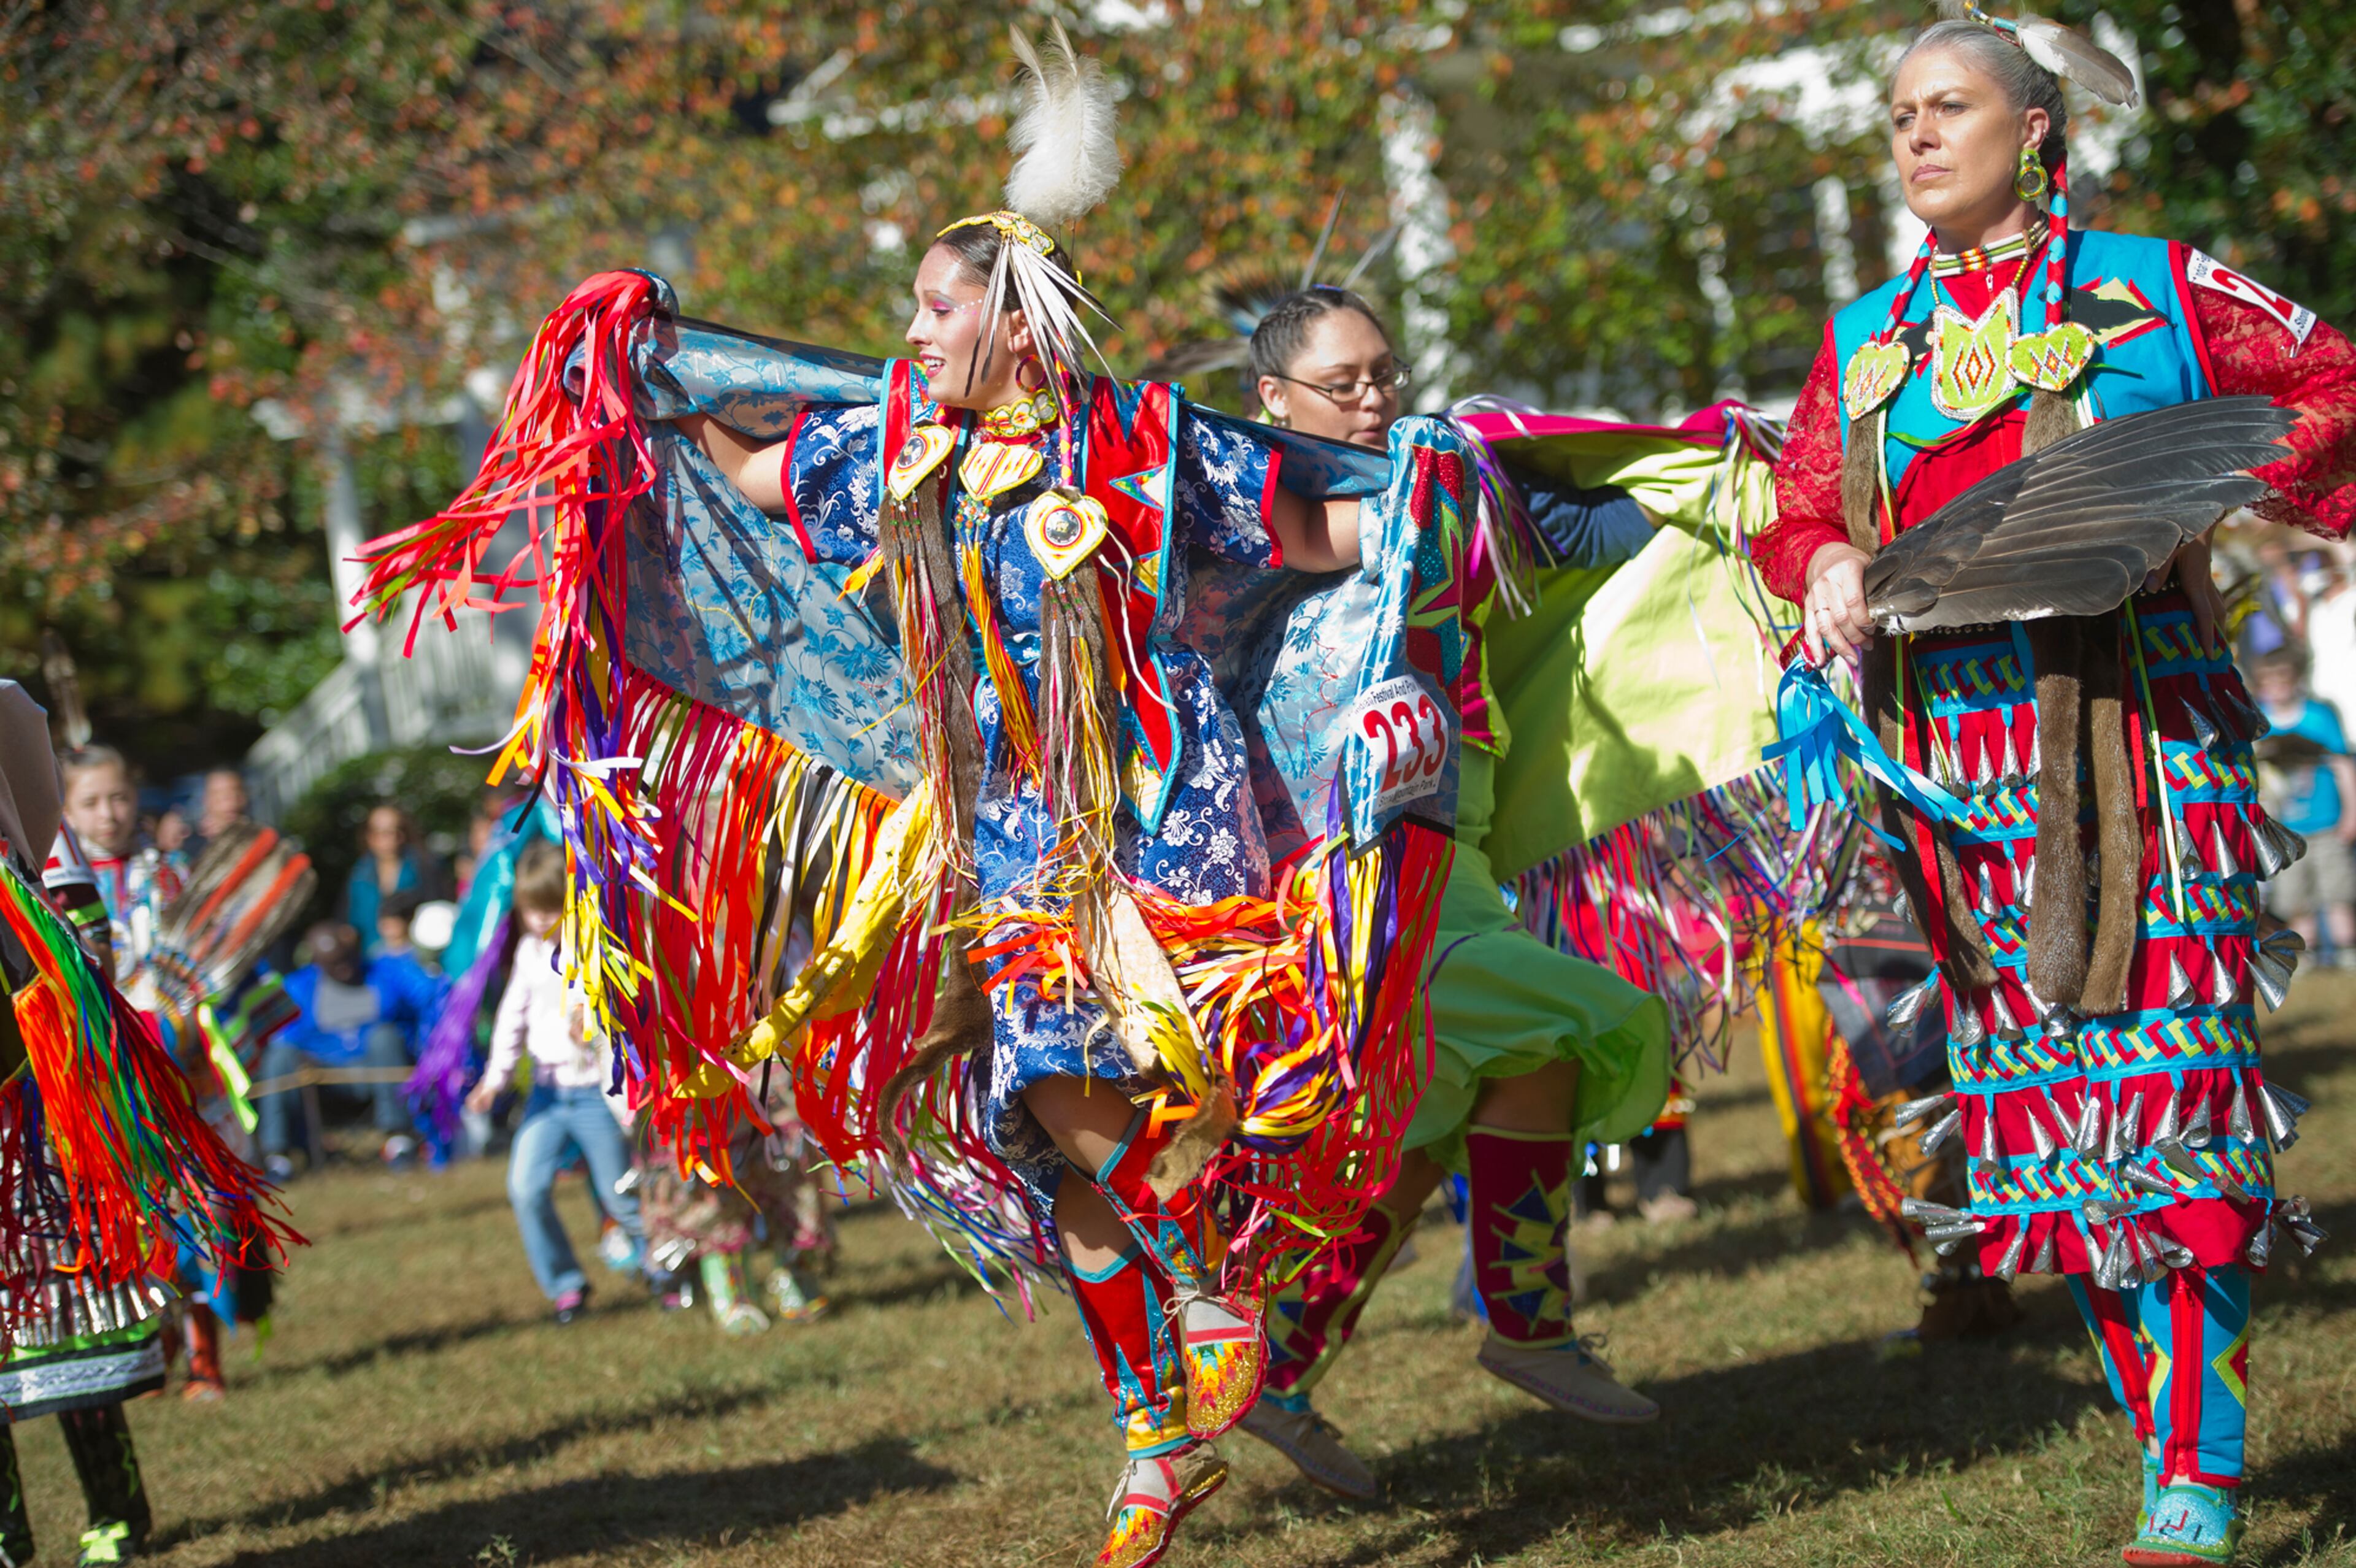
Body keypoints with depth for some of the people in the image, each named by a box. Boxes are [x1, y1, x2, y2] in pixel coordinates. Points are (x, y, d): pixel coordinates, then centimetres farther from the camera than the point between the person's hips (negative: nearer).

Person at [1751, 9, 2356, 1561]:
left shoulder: (2150, 287, 6)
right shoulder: (1867, 342, 17)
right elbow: (1796, 511, 19)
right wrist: (1827, 575, -3)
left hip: (2138, 728, -4)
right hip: (1960, 739, 4)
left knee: (2164, 1070, -11)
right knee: (2040, 1079, 2)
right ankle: (2172, 1433, 12)